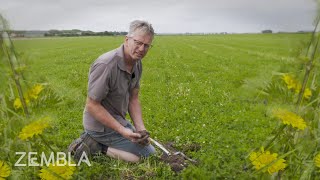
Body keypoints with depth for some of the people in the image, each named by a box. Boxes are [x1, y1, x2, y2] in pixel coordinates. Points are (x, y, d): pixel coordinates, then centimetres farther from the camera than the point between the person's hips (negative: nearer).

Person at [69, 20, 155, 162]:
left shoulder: (137, 64, -2)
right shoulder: (105, 65, -29)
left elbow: (133, 99, 2)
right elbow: (92, 105, -24)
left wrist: (141, 128, -9)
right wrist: (123, 131, -25)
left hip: (118, 119, 8)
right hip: (102, 124, -8)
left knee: (144, 142, 29)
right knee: (149, 154, -1)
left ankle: (95, 140, 18)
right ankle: (99, 146, -1)